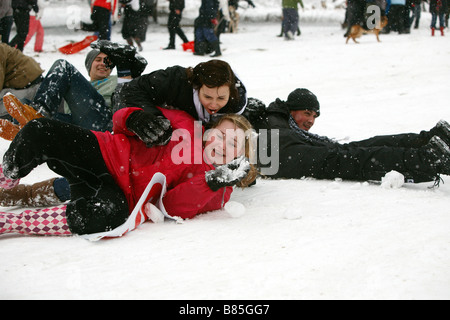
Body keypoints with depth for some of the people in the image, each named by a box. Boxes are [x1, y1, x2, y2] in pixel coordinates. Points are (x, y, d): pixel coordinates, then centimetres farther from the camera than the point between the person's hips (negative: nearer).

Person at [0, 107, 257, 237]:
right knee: (39, 132, -23)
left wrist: (214, 181, -25)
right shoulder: (187, 125, 8)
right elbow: (122, 118, 12)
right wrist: (135, 119, -13)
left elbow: (172, 207, -12)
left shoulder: (216, 192, 4)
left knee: (109, 215, -41)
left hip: (121, 194, -2)